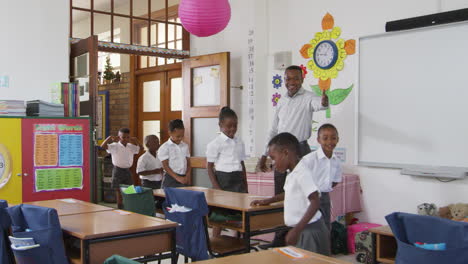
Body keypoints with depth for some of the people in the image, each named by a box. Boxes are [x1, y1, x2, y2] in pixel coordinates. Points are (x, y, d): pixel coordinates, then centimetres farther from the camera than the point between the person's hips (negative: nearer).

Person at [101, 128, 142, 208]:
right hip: (118, 170, -5)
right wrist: (110, 138, -31)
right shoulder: (115, 146, -11)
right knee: (119, 192, 1)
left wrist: (136, 140, -7)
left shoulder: (131, 147, 5)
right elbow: (103, 146, -23)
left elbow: (141, 148, 5)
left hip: (127, 170, 5)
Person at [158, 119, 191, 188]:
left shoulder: (185, 146, 12)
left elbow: (188, 163, 14)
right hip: (171, 179, -5)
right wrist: (178, 178, -18)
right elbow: (165, 166, -9)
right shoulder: (164, 148, -4)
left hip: (184, 178, 5)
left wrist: (188, 176, -4)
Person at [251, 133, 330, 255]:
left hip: (311, 230, -9)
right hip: (302, 230, 9)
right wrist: (268, 201, 27)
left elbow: (315, 202, -25)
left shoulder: (302, 174, -19)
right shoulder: (291, 175, 12)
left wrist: (297, 229, -28)